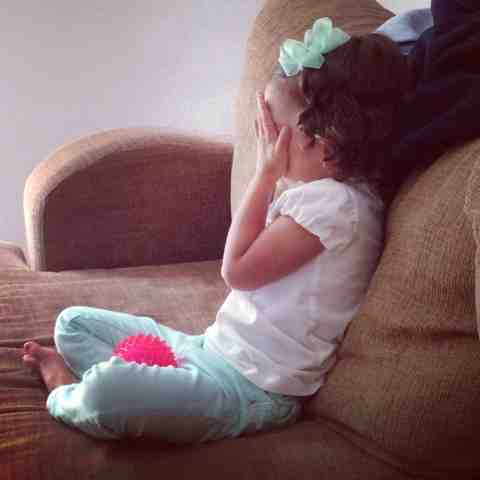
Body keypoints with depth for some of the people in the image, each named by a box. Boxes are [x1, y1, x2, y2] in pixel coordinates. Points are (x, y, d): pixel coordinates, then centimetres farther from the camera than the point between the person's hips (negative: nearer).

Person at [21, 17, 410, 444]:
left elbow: (237, 269, -17)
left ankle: (67, 397, 2)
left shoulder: (336, 203, -19)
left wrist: (267, 172, -10)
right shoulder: (317, 189, 12)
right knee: (74, 322, 15)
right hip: (214, 348, 11)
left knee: (105, 394, -31)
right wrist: (273, 176, 10)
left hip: (254, 389, -10)